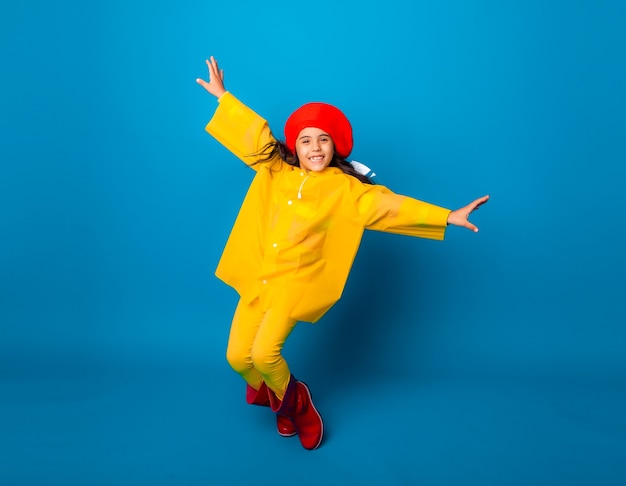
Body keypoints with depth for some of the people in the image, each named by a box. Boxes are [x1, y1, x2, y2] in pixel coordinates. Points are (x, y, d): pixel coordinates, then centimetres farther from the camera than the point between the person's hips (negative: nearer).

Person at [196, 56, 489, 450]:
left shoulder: (347, 190, -7)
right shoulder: (275, 171, 4)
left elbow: (389, 205, -14)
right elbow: (254, 135, 10)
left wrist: (447, 217, -22)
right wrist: (222, 96, 14)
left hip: (296, 284, -4)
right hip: (256, 279, 4)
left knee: (264, 352, -18)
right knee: (237, 356, 0)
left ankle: (294, 400, 15)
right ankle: (268, 392, 34)